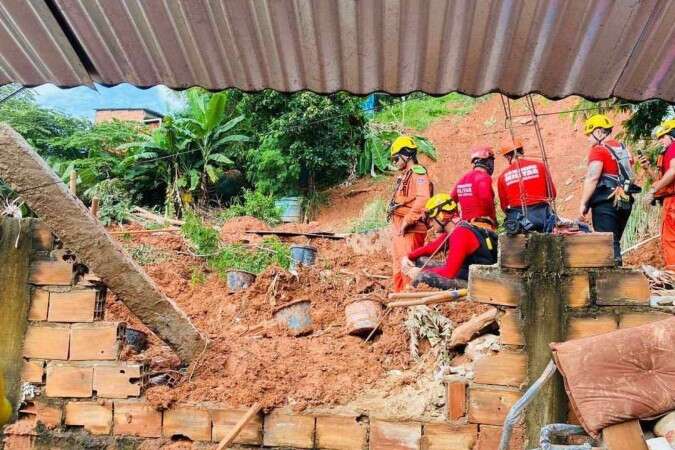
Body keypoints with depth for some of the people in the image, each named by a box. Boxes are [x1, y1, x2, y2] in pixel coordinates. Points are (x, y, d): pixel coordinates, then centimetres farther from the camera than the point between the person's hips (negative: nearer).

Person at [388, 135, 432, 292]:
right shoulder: (404, 176, 20)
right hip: (399, 230, 10)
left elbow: (422, 200, -26)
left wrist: (406, 222, -23)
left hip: (410, 231, -10)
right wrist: (395, 227, 15)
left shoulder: (418, 173, -10)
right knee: (398, 269, 16)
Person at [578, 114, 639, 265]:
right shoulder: (625, 150, 17)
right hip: (625, 202, 8)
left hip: (605, 202, -8)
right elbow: (630, 177, 20)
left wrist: (583, 204, -16)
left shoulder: (599, 150, -9)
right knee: (615, 242, 15)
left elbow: (592, 178, -18)